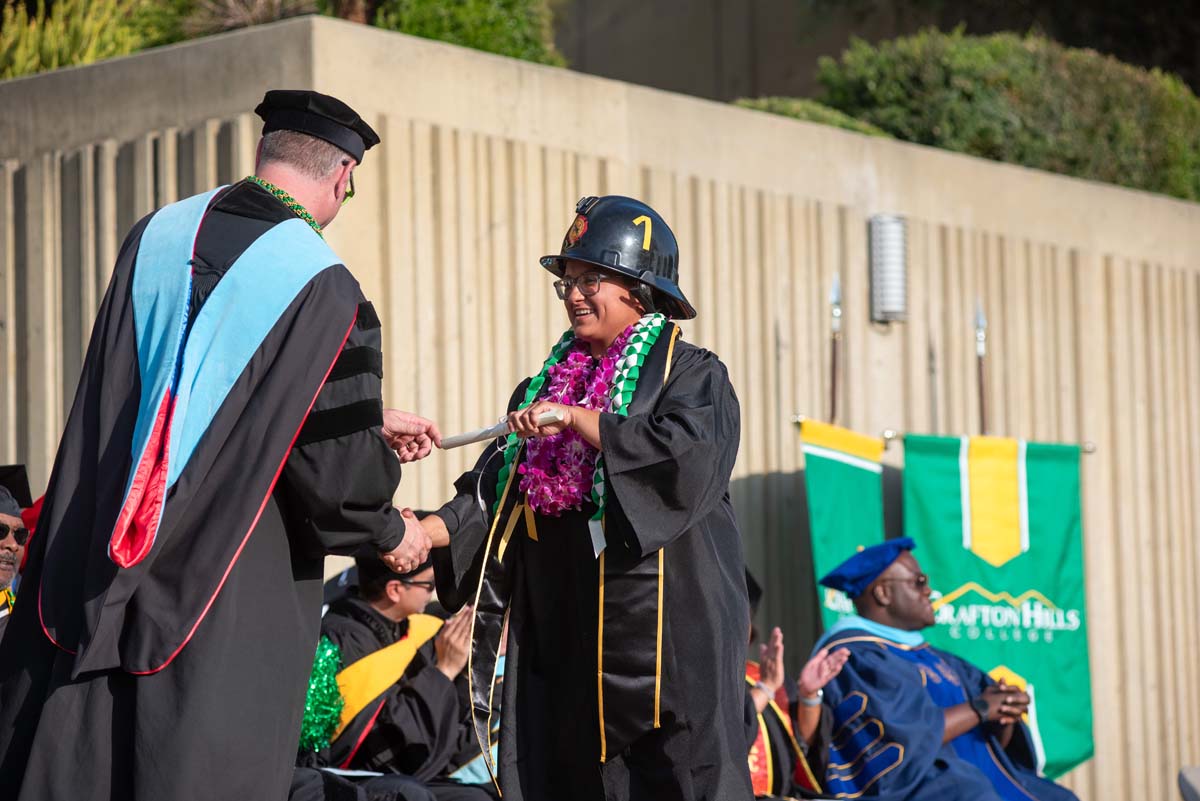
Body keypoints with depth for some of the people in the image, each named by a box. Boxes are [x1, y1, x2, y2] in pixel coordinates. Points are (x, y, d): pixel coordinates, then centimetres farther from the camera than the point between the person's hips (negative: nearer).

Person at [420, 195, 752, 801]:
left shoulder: (691, 375, 1)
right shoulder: (546, 385, 18)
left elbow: (690, 456, -19)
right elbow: (495, 490, 11)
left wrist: (577, 419, -19)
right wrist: (427, 532, -7)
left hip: (666, 634, -5)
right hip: (566, 647, 5)